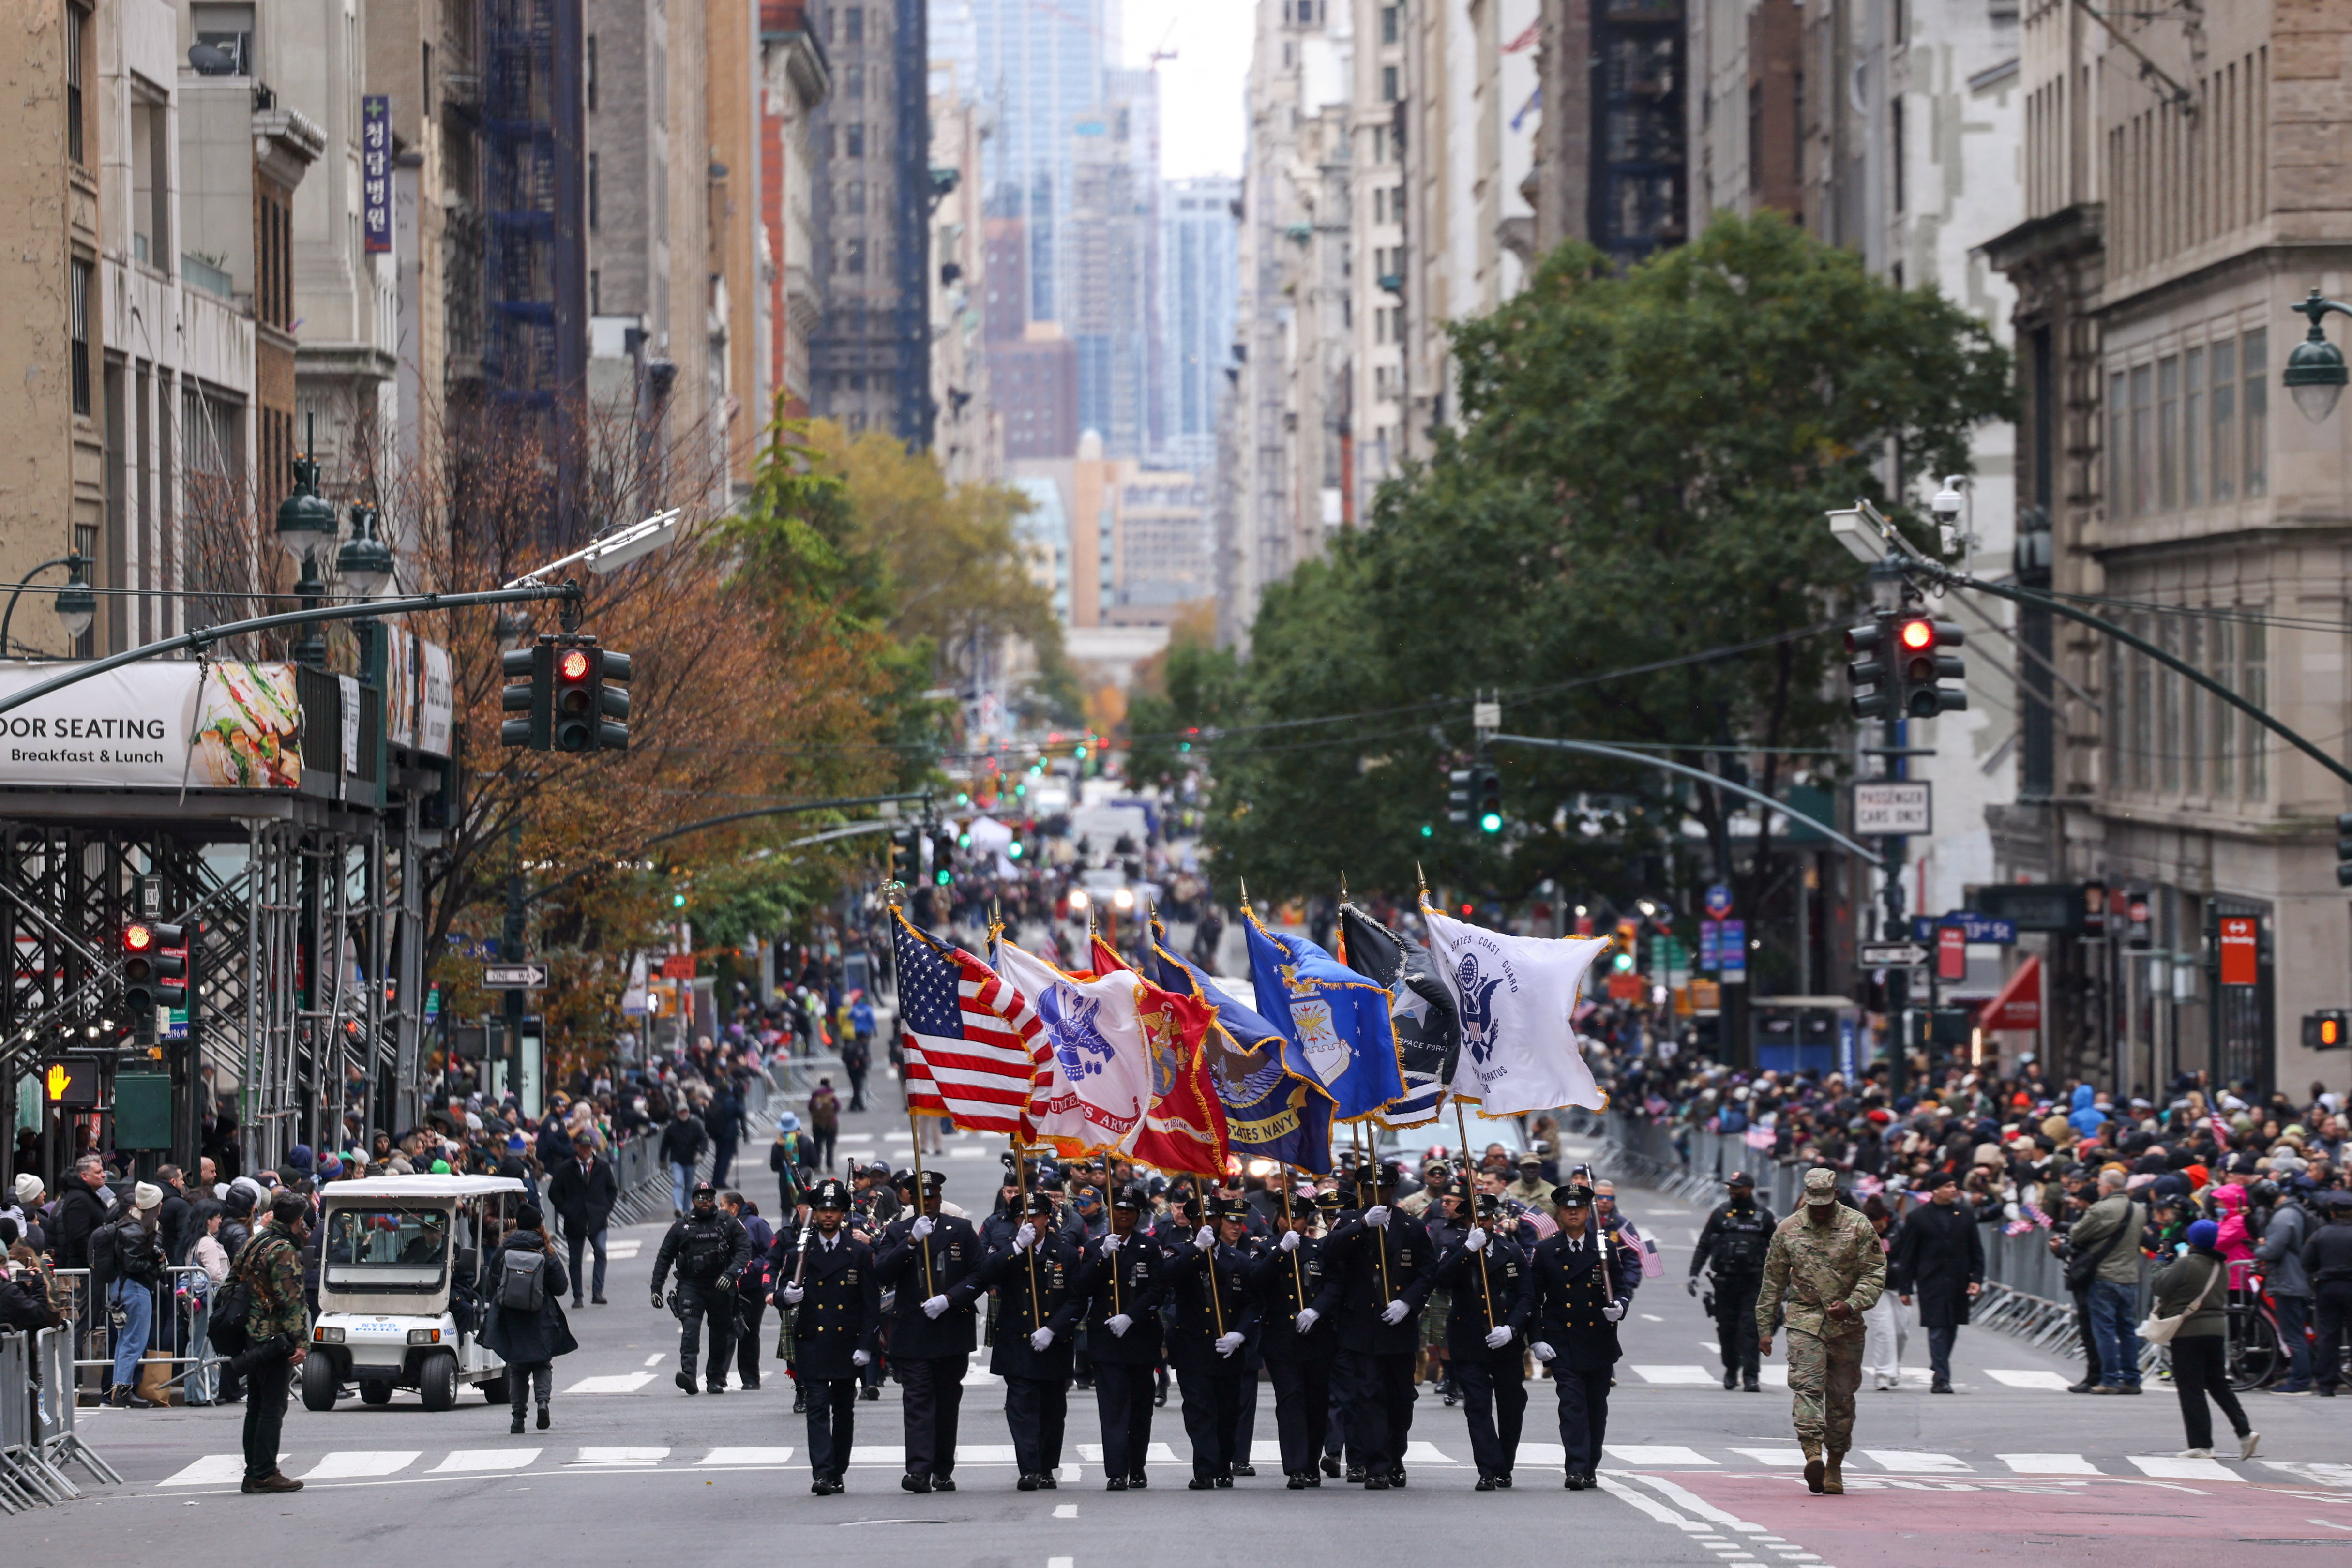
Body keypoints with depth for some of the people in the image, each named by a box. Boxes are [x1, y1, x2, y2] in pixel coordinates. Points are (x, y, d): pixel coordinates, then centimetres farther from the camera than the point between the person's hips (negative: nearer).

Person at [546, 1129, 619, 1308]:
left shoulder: (603, 1166, 8)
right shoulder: (565, 1169, 2)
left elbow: (613, 1190, 15)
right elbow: (554, 1193, 5)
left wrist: (606, 1209, 3)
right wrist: (566, 1211, -5)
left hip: (597, 1220, 0)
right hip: (574, 1222, 0)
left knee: (601, 1251, -19)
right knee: (575, 1260, 5)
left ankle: (598, 1292, -15)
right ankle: (577, 1297, 14)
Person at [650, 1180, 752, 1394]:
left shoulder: (730, 1223, 5)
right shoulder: (681, 1226, 9)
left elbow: (744, 1249, -2)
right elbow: (664, 1257, 14)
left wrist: (730, 1273, -19)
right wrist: (656, 1287, 8)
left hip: (720, 1287, 1)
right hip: (691, 1285, 0)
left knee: (722, 1333, 5)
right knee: (690, 1327, -19)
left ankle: (717, 1380, 16)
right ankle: (688, 1374, -31)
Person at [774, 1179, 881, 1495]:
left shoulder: (860, 1253, 4)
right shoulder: (802, 1252, 5)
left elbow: (871, 1303, 2)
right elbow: (781, 1292, 10)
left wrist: (866, 1346, -6)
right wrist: (787, 1295, -16)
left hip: (847, 1345, 1)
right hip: (812, 1343, -1)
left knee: (844, 1410, 9)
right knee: (818, 1407, -10)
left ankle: (838, 1472, 19)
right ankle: (822, 1474, -17)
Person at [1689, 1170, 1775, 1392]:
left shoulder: (1764, 1216, 5)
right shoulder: (1721, 1214, 6)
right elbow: (1703, 1246, 8)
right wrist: (1693, 1274, 0)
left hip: (1753, 1282, -1)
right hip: (1725, 1280, 2)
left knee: (1750, 1328, -9)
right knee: (1727, 1328, 5)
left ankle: (1750, 1376, -10)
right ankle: (1731, 1370, 21)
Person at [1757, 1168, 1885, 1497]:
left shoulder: (1858, 1226, 1)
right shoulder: (1788, 1230, 5)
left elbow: (1875, 1273, -1)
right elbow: (1773, 1281, 11)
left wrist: (1851, 1305, -17)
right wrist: (1765, 1328, 11)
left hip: (1847, 1325, 0)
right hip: (1804, 1320, 0)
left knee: (1842, 1395, 5)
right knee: (1807, 1385, -18)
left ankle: (1835, 1465, 15)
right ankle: (1814, 1454, -31)